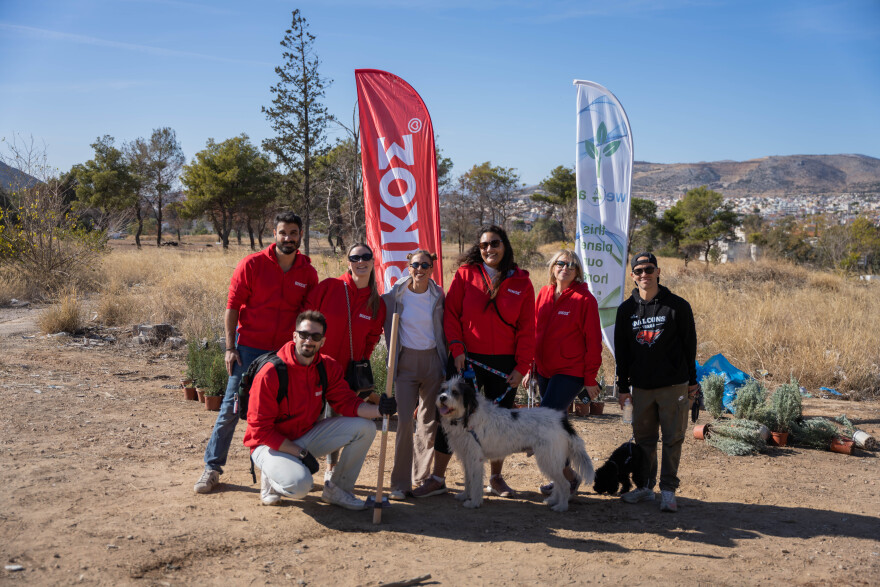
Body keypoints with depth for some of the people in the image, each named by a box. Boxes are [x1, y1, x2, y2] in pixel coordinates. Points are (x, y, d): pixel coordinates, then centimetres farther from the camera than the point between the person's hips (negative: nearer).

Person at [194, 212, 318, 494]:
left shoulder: (308, 273, 2)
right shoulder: (252, 264, -6)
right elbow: (232, 307, -4)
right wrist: (230, 348, -8)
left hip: (285, 351, 3)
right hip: (249, 348, -2)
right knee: (232, 407, 1)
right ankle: (212, 467, 12)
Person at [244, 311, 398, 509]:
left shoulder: (329, 367, -5)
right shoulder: (270, 373, -21)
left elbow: (347, 402, -6)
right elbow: (260, 429, -19)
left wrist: (379, 410, -26)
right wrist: (301, 454, -21)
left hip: (307, 436, 6)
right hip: (272, 444, -6)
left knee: (365, 428, -9)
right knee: (300, 484, -35)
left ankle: (337, 489, 5)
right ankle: (273, 473, 2)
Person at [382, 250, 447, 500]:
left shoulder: (437, 296, 3)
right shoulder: (396, 295, -3)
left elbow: (443, 330, 10)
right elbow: (389, 329, 5)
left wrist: (444, 364, 7)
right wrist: (392, 361, 1)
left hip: (432, 360, 2)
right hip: (406, 362, -2)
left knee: (430, 420, 6)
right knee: (404, 420, -11)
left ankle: (422, 475, 22)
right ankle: (400, 484, -4)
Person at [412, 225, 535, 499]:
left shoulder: (521, 282, 3)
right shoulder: (466, 273, 0)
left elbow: (527, 328, 3)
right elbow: (451, 313, 1)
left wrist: (521, 367, -3)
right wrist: (457, 349, -9)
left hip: (503, 363, 1)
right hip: (467, 359, -1)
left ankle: (496, 478, 28)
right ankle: (437, 478, 14)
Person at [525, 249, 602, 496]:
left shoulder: (584, 299, -7)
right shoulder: (544, 293, 9)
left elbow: (593, 341, -6)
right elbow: (535, 332, 15)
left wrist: (591, 378, -7)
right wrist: (530, 367, 14)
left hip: (570, 372, -6)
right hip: (544, 371, 6)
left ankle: (568, 477, 2)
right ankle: (564, 476, 24)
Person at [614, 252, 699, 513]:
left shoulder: (677, 306, -2)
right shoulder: (626, 310, 5)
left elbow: (689, 344, 2)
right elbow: (621, 351, 9)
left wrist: (691, 380, 1)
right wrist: (623, 386, 7)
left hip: (673, 385, -3)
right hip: (641, 386, 3)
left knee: (673, 438, 0)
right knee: (643, 438, 10)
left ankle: (668, 490, 10)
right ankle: (645, 486, 22)